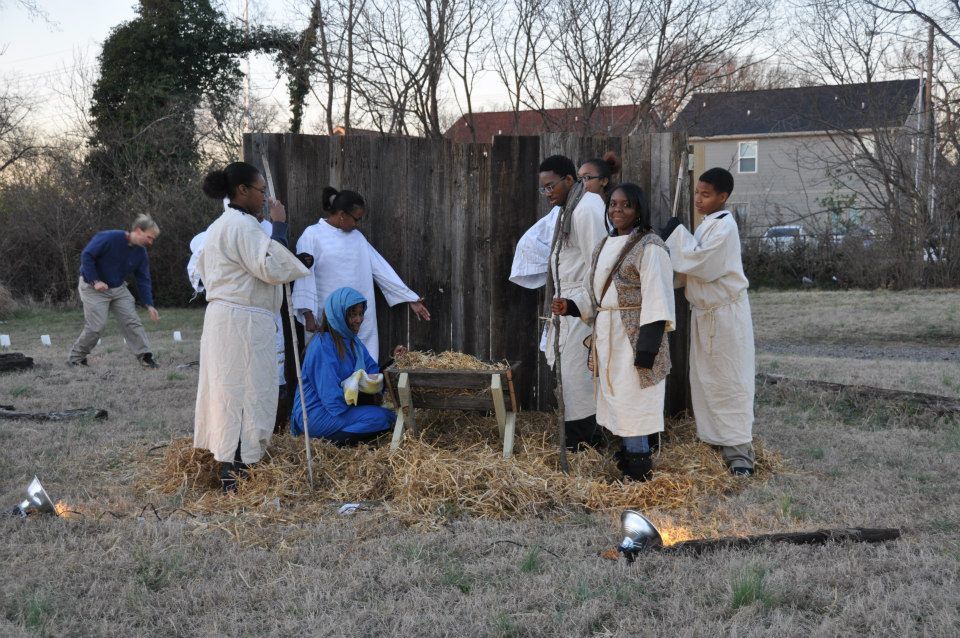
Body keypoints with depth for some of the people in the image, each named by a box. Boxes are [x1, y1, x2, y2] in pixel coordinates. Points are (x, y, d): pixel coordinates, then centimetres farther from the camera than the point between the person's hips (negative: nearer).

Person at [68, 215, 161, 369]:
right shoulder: (109, 238, -24)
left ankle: (145, 357, -1)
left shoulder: (141, 253, -4)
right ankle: (75, 358, 7)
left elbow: (143, 280, 0)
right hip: (93, 287, -6)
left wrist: (149, 305, -10)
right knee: (96, 326, -11)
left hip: (118, 288, 6)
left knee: (132, 322, -4)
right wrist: (95, 281, -23)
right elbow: (86, 256, -21)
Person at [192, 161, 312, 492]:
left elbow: (203, 269, 26)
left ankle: (227, 465, 19)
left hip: (220, 315, 10)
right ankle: (235, 473, -4)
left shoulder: (218, 226, 17)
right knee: (246, 393, -6)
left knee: (227, 390, 13)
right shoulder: (243, 225, -15)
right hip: (244, 322, -10)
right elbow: (271, 267, -21)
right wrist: (279, 226, -15)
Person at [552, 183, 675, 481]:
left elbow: (656, 300, -17)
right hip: (607, 336, 8)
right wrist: (571, 308, 8)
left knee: (632, 400, -5)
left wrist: (647, 347, -22)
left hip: (634, 335, -8)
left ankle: (639, 469, 3)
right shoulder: (605, 245, 15)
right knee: (615, 397, 13)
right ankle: (627, 452, 25)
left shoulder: (649, 247, -12)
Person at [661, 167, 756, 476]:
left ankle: (739, 448, -1)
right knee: (705, 378, 13)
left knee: (729, 380, -6)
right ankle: (713, 438, 23)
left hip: (726, 314, -9)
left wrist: (677, 234, -16)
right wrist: (676, 240, 2)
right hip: (705, 311, 10)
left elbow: (702, 264, -24)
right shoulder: (708, 224, 12)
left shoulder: (724, 226, -17)